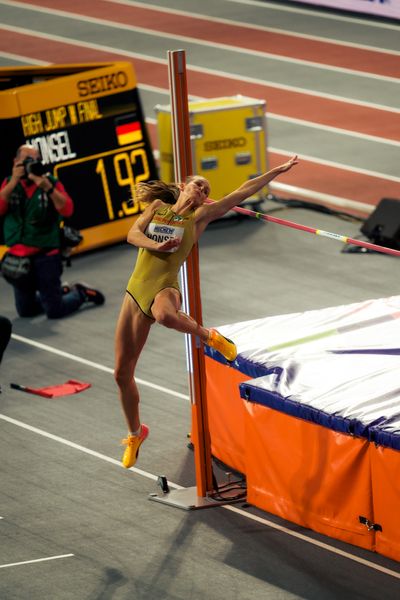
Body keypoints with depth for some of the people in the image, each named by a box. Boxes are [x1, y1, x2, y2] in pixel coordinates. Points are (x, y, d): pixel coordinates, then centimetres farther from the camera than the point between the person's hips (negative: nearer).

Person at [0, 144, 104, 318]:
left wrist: (47, 187, -28)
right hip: (18, 257, 4)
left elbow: (67, 210, -17)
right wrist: (14, 181, -19)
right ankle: (61, 291, 37)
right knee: (25, 311, 13)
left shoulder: (51, 182, -5)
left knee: (54, 311, -6)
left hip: (46, 256, -4)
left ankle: (80, 293, 23)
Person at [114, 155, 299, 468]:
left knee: (165, 314, -45)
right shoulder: (158, 206, 12)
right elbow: (132, 234, 1)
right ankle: (135, 434, 27)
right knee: (122, 373, 6)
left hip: (164, 287, -3)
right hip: (136, 289, 3)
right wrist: (156, 246, -17)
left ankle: (208, 336, -15)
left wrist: (278, 171, -5)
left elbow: (241, 192, -1)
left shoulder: (199, 216, 3)